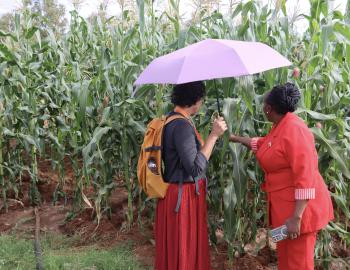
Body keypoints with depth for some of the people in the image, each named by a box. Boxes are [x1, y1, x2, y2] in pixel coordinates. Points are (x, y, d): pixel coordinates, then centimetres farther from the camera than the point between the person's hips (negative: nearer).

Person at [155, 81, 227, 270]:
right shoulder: (182, 125, -22)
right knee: (183, 250, 6)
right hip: (183, 197, -10)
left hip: (176, 192, 10)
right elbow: (196, 168, -26)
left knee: (176, 248, 22)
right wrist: (213, 135, -23)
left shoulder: (172, 119, 8)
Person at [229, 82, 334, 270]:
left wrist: (296, 217, -27)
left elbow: (305, 178, -27)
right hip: (286, 205, 9)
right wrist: (235, 138, 33)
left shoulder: (293, 130, -23)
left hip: (299, 207, -9)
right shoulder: (280, 126, 7)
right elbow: (263, 144, 30)